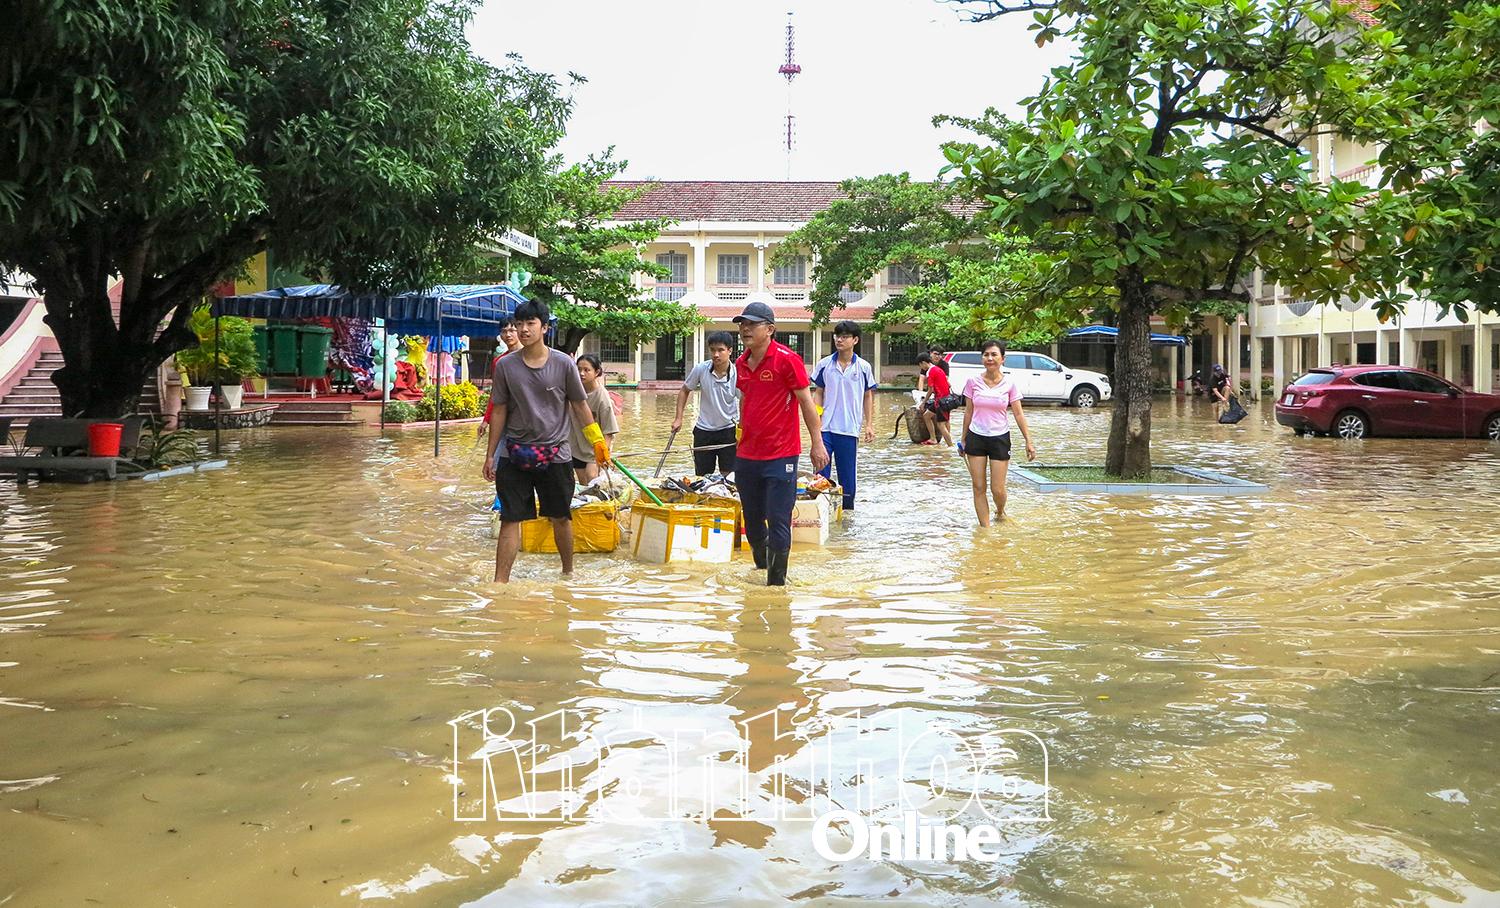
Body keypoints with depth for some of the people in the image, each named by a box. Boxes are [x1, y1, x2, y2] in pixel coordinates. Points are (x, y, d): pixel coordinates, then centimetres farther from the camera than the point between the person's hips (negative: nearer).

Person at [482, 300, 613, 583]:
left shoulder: (564, 363, -5)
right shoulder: (505, 366, -2)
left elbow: (580, 406, 5)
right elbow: (499, 411, 5)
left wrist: (599, 443, 5)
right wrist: (490, 454, 6)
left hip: (555, 454, 0)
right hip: (515, 456, 0)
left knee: (561, 518, 13)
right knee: (510, 520, -2)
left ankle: (568, 571, 34)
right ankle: (500, 583, 1)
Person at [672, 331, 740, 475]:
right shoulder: (700, 369, -11)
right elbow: (684, 390, 5)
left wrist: (741, 428, -27)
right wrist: (678, 418, 1)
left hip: (728, 430, -2)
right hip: (703, 431, 2)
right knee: (702, 477, 11)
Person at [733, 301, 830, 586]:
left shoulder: (786, 359, -12)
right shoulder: (741, 363, 9)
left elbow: (806, 402, -10)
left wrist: (817, 443, -11)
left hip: (780, 456, -7)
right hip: (746, 456, 7)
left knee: (778, 522, -5)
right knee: (752, 521, 16)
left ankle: (776, 582, 6)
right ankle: (760, 569, 35)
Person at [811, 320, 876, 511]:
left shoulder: (863, 367, 1)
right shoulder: (824, 364, 2)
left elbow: (868, 396, 8)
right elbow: (818, 393, 8)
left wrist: (869, 424, 3)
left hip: (850, 429, 0)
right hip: (825, 428, 0)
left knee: (847, 475, 9)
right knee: (821, 474, 1)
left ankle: (847, 510, 20)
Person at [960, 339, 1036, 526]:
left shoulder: (1009, 384, -4)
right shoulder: (973, 382, -2)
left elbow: (1018, 414, -1)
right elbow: (969, 411, 7)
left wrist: (1029, 441, -6)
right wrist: (964, 439, 10)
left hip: (1000, 438, -1)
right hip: (976, 437, 1)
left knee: (997, 489, 0)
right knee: (978, 488, 2)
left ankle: (1000, 512, 33)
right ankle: (985, 528, 11)